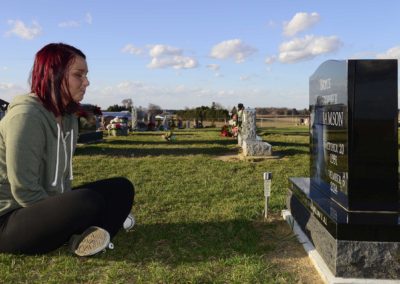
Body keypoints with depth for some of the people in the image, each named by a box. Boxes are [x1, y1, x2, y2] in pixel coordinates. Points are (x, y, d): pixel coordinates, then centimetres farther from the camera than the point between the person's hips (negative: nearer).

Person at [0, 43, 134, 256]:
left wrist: (66, 214, -3)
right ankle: (83, 237, -3)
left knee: (121, 188, 2)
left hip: (46, 208, 9)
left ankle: (85, 237, -19)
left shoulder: (68, 118, 6)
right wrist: (65, 216, -17)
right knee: (89, 203, -34)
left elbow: (62, 177, 9)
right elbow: (25, 191, -24)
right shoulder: (26, 116, -21)